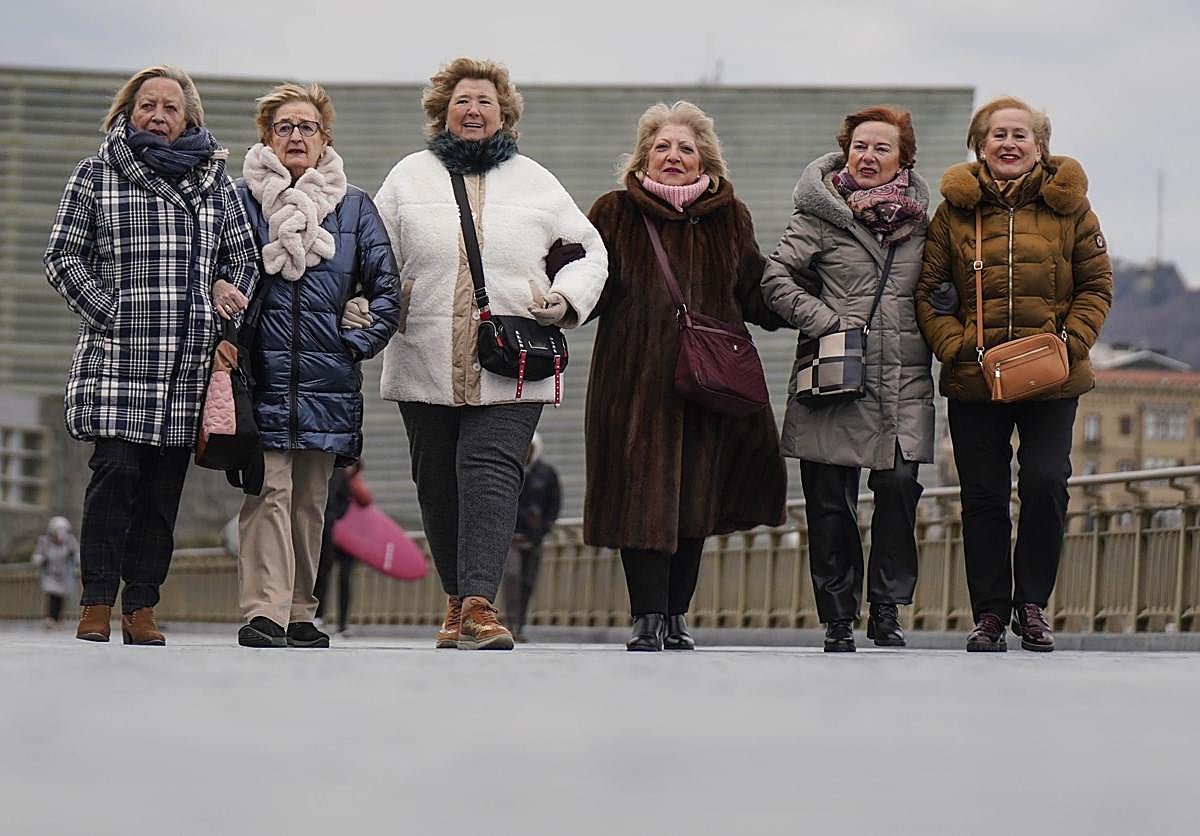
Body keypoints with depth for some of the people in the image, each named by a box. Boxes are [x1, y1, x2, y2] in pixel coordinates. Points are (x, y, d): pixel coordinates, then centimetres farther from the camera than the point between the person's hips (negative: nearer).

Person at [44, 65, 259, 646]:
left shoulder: (214, 179, 14)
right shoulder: (97, 174, 7)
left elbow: (242, 255, 23)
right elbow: (63, 257, 4)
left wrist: (229, 289, 2)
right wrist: (109, 315, -7)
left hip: (189, 359, 3)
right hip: (116, 357, -3)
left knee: (164, 484, 2)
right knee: (116, 470, -14)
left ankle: (141, 607, 8)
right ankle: (96, 603, -6)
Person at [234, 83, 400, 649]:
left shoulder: (353, 207, 11)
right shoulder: (241, 199, 5)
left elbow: (385, 288, 11)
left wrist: (358, 343, 1)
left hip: (326, 377, 3)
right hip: (261, 374, -3)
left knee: (309, 498, 8)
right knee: (268, 491, -13)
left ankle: (299, 613, 15)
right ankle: (263, 613, -17)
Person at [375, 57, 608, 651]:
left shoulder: (534, 183, 10)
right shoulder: (410, 177, 11)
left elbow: (589, 251, 17)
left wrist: (566, 299, -1)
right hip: (426, 366, 2)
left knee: (490, 474, -15)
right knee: (437, 483, 7)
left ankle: (480, 604, -24)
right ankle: (457, 602, 21)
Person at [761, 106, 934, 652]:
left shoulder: (918, 219, 13)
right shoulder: (819, 216, 1)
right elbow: (776, 280, -3)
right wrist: (826, 322, -11)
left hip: (904, 382, 2)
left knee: (899, 486, -11)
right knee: (831, 500, 0)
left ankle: (887, 611, 2)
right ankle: (838, 620, 9)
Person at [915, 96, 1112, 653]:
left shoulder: (1067, 205, 4)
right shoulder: (955, 208, 4)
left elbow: (1096, 286, 6)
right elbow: (928, 289, 4)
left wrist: (1071, 343, -8)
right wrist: (953, 346, -9)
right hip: (975, 378, 1)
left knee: (1046, 483, -8)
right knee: (982, 495, 3)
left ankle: (1032, 604, 10)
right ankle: (989, 613, 12)